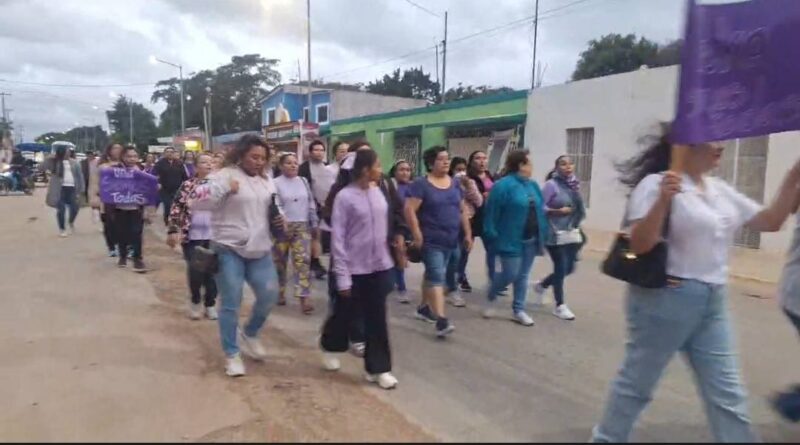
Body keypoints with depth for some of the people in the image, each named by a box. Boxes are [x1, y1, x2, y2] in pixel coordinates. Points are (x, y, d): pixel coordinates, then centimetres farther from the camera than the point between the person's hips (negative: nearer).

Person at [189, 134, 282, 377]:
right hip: (229, 250, -5)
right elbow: (195, 201, -16)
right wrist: (224, 188, -26)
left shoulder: (266, 180, 10)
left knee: (269, 295, 6)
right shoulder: (225, 176, -9)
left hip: (259, 249, 6)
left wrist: (278, 218, 2)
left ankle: (249, 334, 33)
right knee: (230, 304, 2)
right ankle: (232, 355, 18)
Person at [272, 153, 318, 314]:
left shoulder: (303, 181, 10)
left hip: (302, 227, 3)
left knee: (303, 260, -7)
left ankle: (304, 297, -8)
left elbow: (311, 203, 14)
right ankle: (280, 292, 28)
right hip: (282, 227, -2)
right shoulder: (275, 183, -5)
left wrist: (314, 223, 12)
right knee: (280, 261, 10)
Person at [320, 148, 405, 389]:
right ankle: (329, 347, 44)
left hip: (380, 266, 4)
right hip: (354, 268, -4)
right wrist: (342, 276, -15)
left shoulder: (380, 191, 3)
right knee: (344, 313, 14)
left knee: (376, 318, 8)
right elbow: (337, 238, -13)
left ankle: (378, 368, 19)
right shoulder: (345, 196, -14)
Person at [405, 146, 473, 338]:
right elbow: (409, 210, -14)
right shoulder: (421, 184, -9)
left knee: (432, 275, 18)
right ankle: (441, 321, -12)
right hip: (431, 240, -6)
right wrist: (417, 235, -19)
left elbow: (462, 210, 15)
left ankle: (424, 308, 34)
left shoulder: (455, 184, 10)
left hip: (451, 240, 6)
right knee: (437, 277, -11)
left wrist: (468, 233, 10)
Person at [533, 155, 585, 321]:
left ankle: (542, 285, 35)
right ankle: (560, 306, 14)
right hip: (555, 234, -6)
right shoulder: (551, 184, -9)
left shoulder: (575, 184, 8)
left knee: (569, 268, 10)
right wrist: (558, 211, -19)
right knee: (561, 268, -1)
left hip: (572, 234, 6)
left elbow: (581, 211, 7)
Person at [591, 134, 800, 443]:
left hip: (713, 303, 7)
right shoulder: (657, 183, -12)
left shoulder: (720, 190, 11)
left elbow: (770, 221, 14)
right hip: (665, 299, -7)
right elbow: (639, 245, -20)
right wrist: (663, 200, -32)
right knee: (637, 383, 8)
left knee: (727, 394, 12)